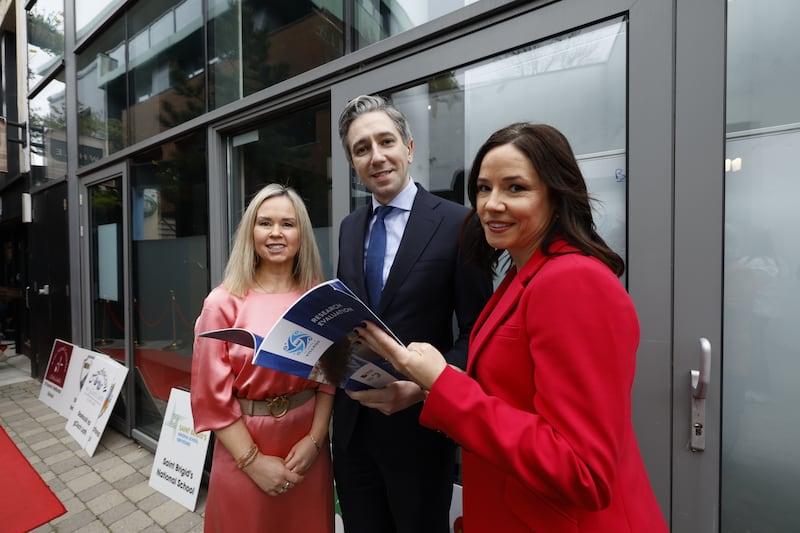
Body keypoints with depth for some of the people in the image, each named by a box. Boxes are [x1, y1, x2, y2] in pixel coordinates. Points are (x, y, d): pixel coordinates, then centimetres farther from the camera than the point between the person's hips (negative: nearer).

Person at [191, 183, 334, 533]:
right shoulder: (223, 303, -11)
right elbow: (211, 395, -8)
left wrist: (315, 439, -9)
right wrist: (253, 460, -9)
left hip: (307, 449, 3)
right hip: (244, 452, -2)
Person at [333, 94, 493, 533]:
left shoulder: (457, 223, -13)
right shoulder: (350, 227, 5)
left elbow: (477, 332, -13)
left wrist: (424, 385, -25)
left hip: (417, 424, -4)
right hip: (351, 422, 5)